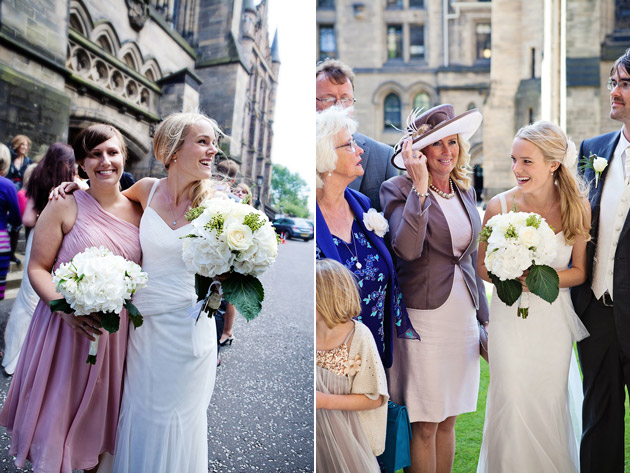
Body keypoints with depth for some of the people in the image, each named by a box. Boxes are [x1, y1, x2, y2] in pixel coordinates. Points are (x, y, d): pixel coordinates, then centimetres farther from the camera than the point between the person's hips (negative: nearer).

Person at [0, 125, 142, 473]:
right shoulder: (65, 206, -8)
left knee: (100, 414, 19)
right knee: (54, 416, 9)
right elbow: (37, 268, -8)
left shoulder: (137, 212, 3)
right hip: (65, 327, -3)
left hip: (114, 334, 4)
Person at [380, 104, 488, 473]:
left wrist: (484, 317, 17)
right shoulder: (398, 189, -8)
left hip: (463, 317, 6)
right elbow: (408, 248, -25)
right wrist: (420, 187, -25)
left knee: (448, 420, 16)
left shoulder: (465, 190, 11)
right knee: (424, 426, 3)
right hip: (423, 317, -6)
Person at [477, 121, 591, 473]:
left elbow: (579, 272, -1)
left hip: (555, 318, 1)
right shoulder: (500, 206, -9)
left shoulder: (577, 208, -6)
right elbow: (483, 267, 0)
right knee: (511, 401, 3)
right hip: (510, 316, -1)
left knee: (551, 402, 13)